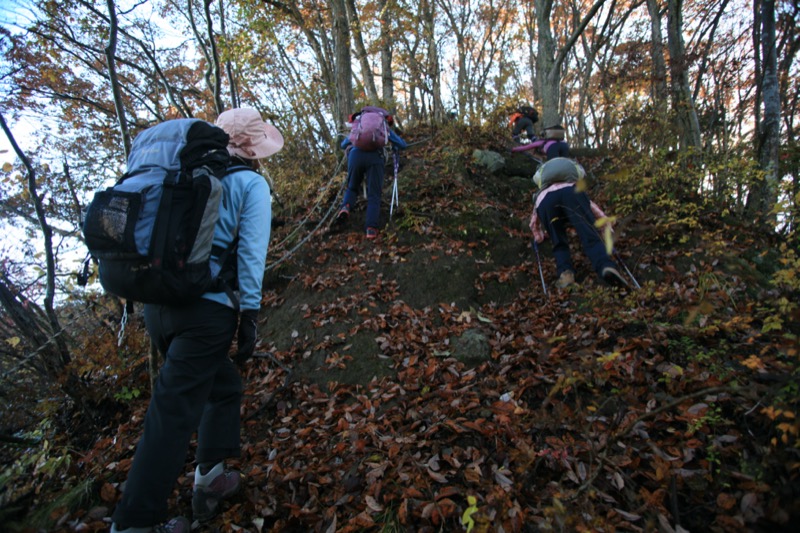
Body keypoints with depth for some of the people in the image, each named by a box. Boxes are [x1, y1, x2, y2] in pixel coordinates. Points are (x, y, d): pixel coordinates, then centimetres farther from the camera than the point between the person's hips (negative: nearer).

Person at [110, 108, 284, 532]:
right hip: (206, 309, -7)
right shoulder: (251, 184, -2)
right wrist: (249, 315, -7)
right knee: (174, 412, -1)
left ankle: (210, 478, 31)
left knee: (222, 384, 23)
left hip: (158, 301, 7)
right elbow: (250, 253, -10)